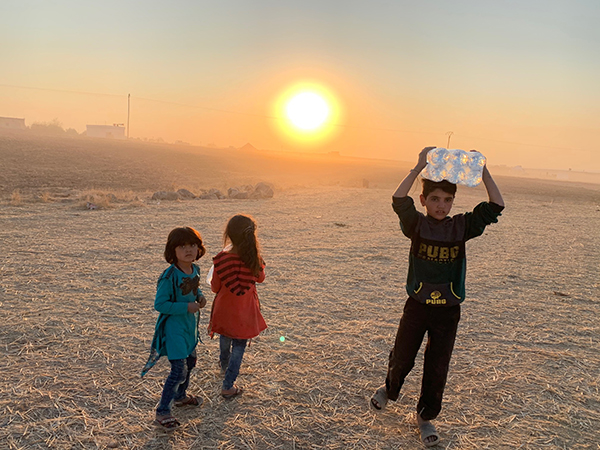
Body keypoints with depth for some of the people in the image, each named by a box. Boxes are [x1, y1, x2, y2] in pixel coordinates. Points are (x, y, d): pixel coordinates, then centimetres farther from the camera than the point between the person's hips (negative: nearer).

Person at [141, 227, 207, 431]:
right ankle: (162, 412, 11)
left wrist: (200, 296, -5)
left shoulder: (195, 269, -2)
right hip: (174, 328, -8)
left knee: (190, 361, 24)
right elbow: (159, 304, -24)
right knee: (179, 370, -6)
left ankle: (180, 396, 48)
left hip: (189, 326, 9)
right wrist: (186, 307, -28)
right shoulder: (170, 276, -26)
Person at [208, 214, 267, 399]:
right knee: (239, 344, 10)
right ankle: (228, 386, 8)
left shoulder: (222, 259, -20)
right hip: (245, 309, -1)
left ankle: (224, 367, 52)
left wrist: (212, 281, 13)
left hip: (225, 306, 1)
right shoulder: (254, 258, -16)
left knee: (225, 338, 26)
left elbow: (215, 287, -8)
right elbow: (260, 278, 4)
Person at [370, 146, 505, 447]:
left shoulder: (461, 226, -4)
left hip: (448, 310, 1)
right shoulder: (417, 225, -8)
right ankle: (390, 390, 47)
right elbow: (399, 200, -26)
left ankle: (426, 417, 32)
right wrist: (420, 166, -29)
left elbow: (495, 206, -13)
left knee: (437, 369, 10)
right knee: (402, 358, 13)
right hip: (417, 305, -1)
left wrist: (483, 171, -19)